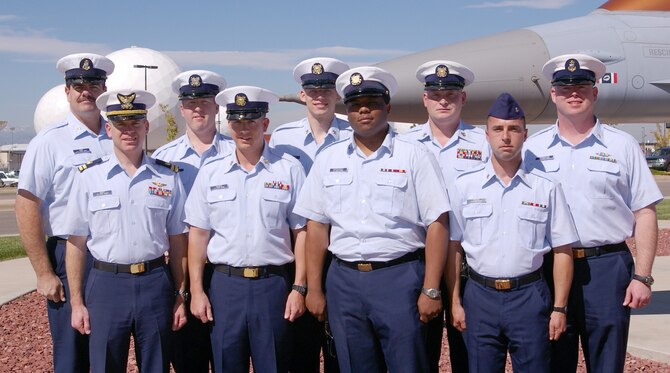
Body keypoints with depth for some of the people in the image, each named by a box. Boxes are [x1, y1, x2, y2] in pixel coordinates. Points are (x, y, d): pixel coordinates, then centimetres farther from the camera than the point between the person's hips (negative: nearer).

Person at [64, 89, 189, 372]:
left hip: (155, 284, 1)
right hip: (106, 284, -1)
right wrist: (76, 303, 1)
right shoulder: (89, 177, 0)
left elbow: (177, 242, 7)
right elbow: (76, 243, 2)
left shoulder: (168, 177, 4)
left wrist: (180, 296, 6)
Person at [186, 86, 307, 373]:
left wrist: (299, 287, -4)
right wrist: (196, 290, 2)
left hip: (274, 285, -2)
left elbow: (301, 231, 1)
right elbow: (198, 233, 7)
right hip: (225, 285, 2)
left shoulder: (289, 169, 1)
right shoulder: (211, 172, 6)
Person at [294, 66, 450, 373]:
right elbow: (317, 225, 9)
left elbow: (436, 223, -5)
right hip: (344, 280, 3)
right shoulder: (328, 159, 10)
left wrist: (431, 290, -10)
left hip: (399, 278, -3)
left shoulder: (414, 156, 0)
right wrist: (313, 289, 4)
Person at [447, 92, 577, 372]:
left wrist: (559, 308, 0)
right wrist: (455, 303, 2)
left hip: (530, 297, 0)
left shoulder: (546, 188, 2)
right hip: (480, 296, 1)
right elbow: (453, 247, 4)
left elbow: (562, 250, 3)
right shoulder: (464, 186, 3)